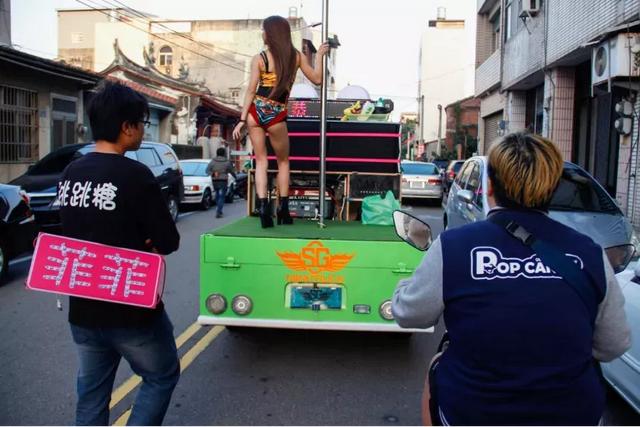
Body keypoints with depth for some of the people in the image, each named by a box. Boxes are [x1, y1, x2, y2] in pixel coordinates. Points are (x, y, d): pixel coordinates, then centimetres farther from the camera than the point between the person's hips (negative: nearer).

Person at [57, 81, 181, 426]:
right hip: (131, 310, -6)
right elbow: (168, 242, -16)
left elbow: (74, 232, 11)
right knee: (162, 377, 17)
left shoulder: (70, 174, 2)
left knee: (91, 392, 20)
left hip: (82, 308, 7)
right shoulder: (134, 175, -19)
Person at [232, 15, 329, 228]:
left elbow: (251, 91, -5)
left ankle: (263, 206, -5)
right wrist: (319, 55, 20)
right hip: (276, 116, 0)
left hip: (256, 111, 0)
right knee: (283, 162, 17)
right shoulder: (297, 56, 2)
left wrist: (242, 120, -3)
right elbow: (317, 79, 9)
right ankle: (283, 208, 14)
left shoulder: (259, 58, -2)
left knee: (261, 160, 10)